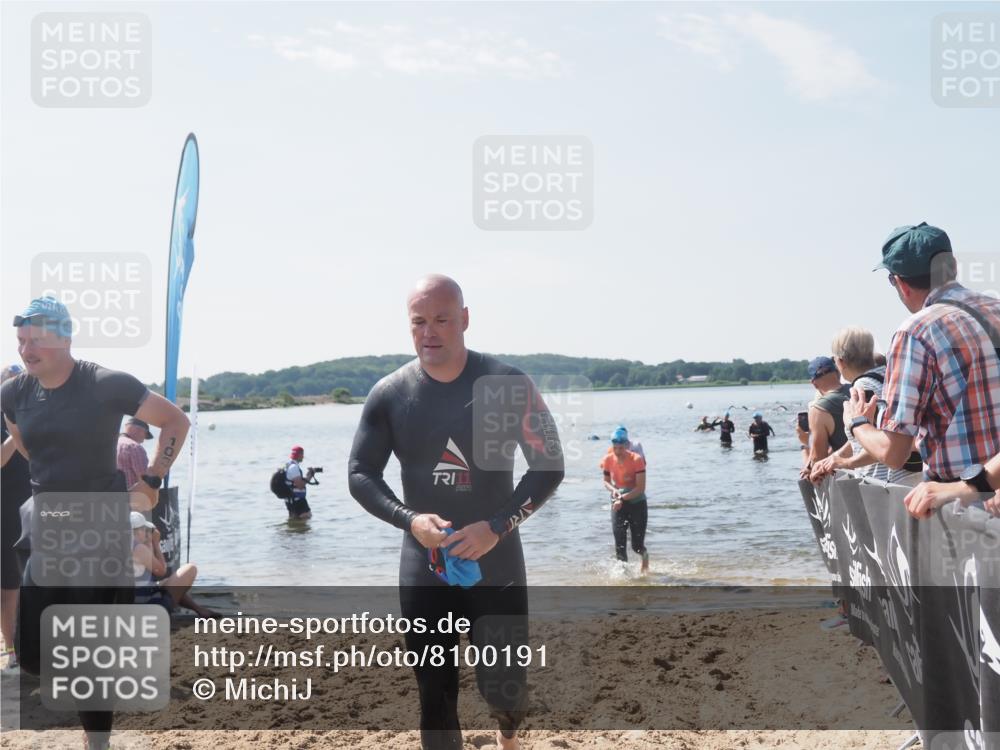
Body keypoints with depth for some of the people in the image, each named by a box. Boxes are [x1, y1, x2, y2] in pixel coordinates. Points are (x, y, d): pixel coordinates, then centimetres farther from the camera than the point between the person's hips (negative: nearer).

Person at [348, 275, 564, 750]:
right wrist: (409, 519, -16)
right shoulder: (389, 394, -3)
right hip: (423, 569, 2)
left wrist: (497, 527, -18)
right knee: (435, 695, 5)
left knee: (504, 688, 1)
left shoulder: (508, 384, -8)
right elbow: (360, 475, 2)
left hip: (496, 562, -1)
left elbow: (549, 466, -5)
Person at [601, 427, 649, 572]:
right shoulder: (608, 460, -6)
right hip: (618, 504, 3)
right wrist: (613, 489, -14)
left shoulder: (637, 460, -18)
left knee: (637, 545, 2)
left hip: (637, 504, -3)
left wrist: (622, 498, -27)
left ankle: (645, 555, 37)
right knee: (619, 545, -8)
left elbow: (641, 488, -20)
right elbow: (606, 481, 8)